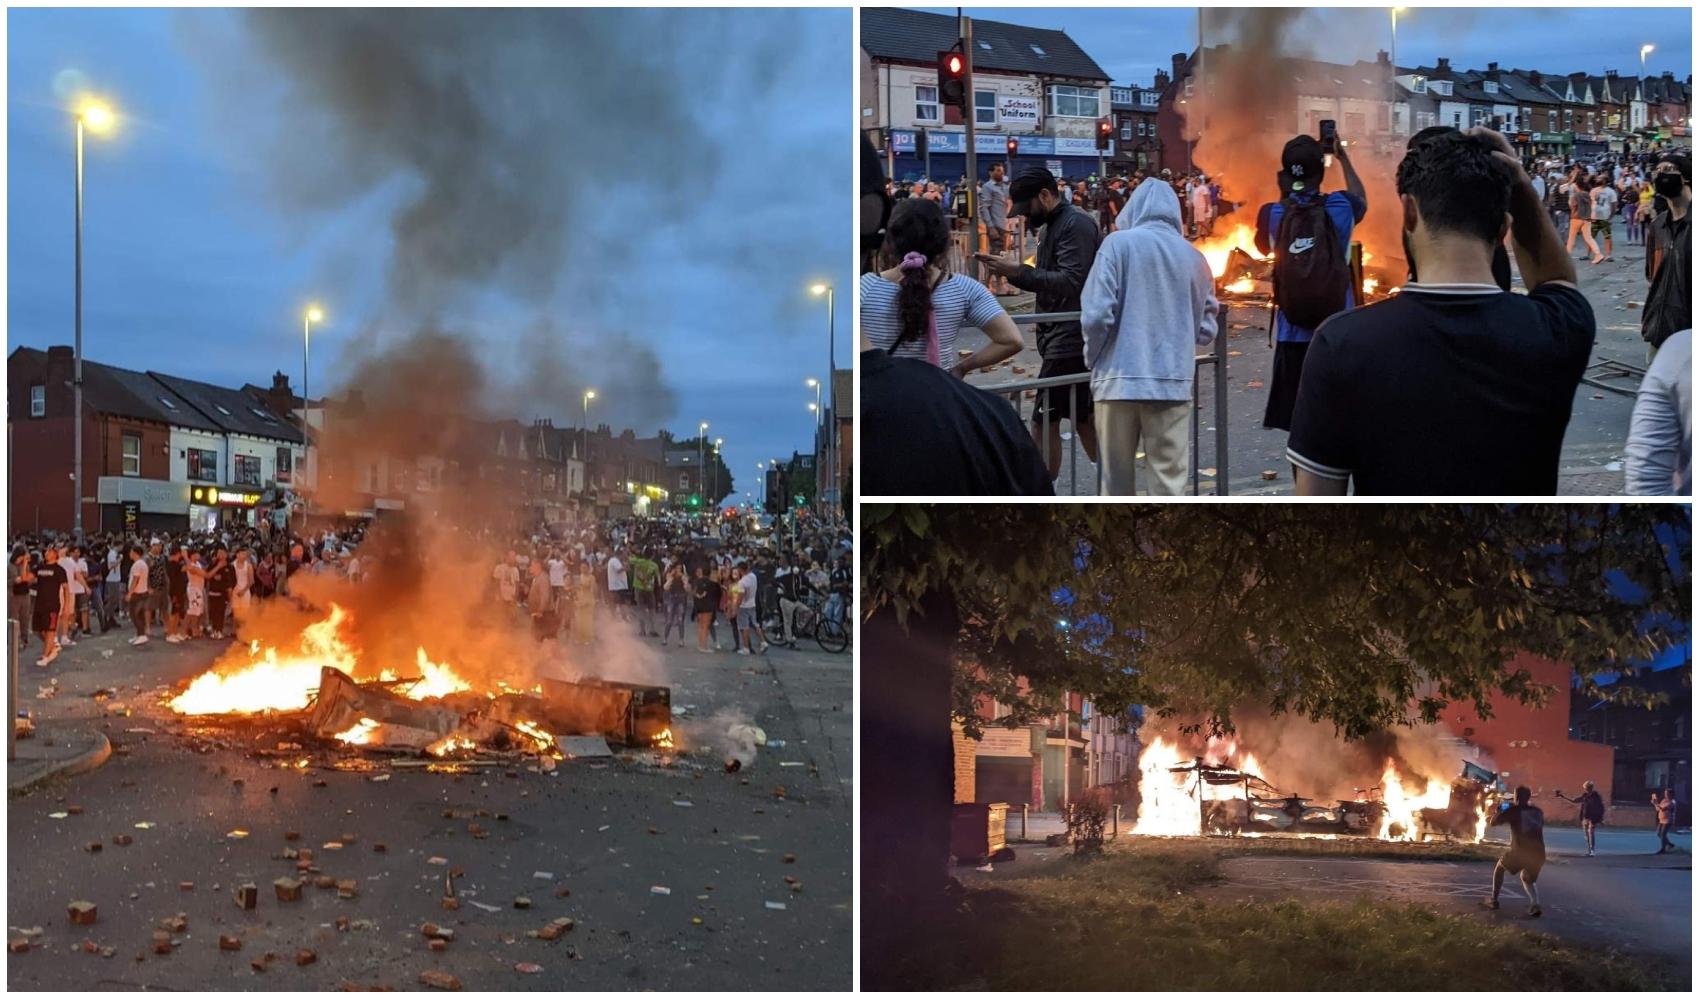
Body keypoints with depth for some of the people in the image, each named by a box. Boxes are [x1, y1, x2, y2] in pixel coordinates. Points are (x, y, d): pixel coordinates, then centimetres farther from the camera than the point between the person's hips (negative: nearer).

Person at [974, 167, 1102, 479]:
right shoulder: (1055, 225, 17)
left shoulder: (1075, 224, -13)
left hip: (1068, 343, -10)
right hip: (1070, 343, 10)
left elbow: (1071, 282, -24)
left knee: (1044, 422, -7)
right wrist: (1010, 270, 1)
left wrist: (1018, 272, -26)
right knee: (1081, 419, 14)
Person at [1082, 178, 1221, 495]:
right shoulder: (1194, 257, 7)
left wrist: (1093, 358, 7)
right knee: (1170, 483, 3)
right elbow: (1206, 330, 10)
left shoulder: (1118, 243, -3)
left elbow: (1097, 314, -10)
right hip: (1173, 383, 2)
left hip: (1120, 380, -2)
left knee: (1117, 478, 10)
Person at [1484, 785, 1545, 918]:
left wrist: (1498, 812, 22)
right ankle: (1535, 904, -1)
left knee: (1500, 866, 23)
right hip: (1539, 853, 4)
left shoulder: (1513, 810, 0)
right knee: (1526, 878, 27)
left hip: (1521, 851, -4)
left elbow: (1493, 823, 0)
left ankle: (1494, 900, 19)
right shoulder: (1537, 811, 14)